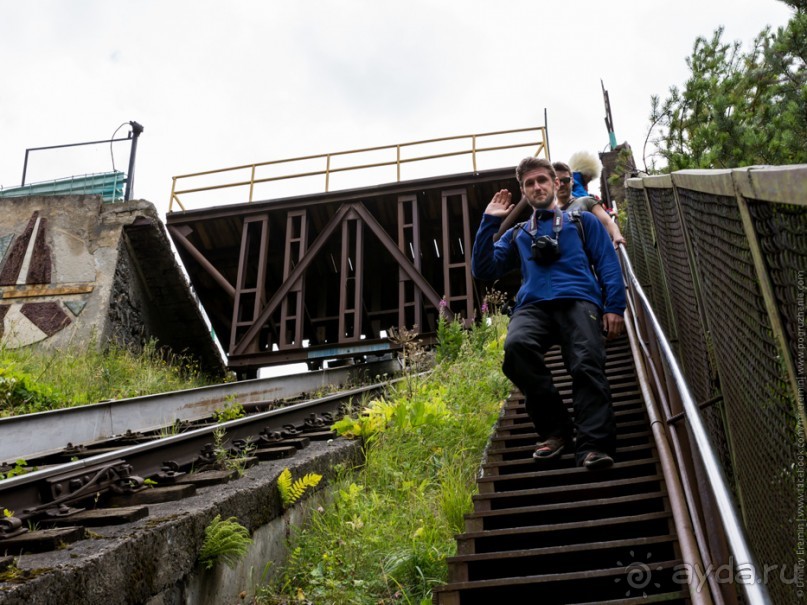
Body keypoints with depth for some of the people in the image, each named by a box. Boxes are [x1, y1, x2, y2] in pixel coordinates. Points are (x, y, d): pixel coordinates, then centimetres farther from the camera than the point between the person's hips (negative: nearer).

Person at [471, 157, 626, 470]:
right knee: (516, 346, -32)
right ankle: (555, 428, -19)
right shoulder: (516, 235, 32)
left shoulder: (582, 221, 26)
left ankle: (594, 446, -35)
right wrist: (489, 222, 16)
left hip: (578, 302, -1)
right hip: (533, 306, 1)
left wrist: (614, 307, -1)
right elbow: (483, 269, 19)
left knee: (586, 364, -30)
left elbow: (609, 265, 15)